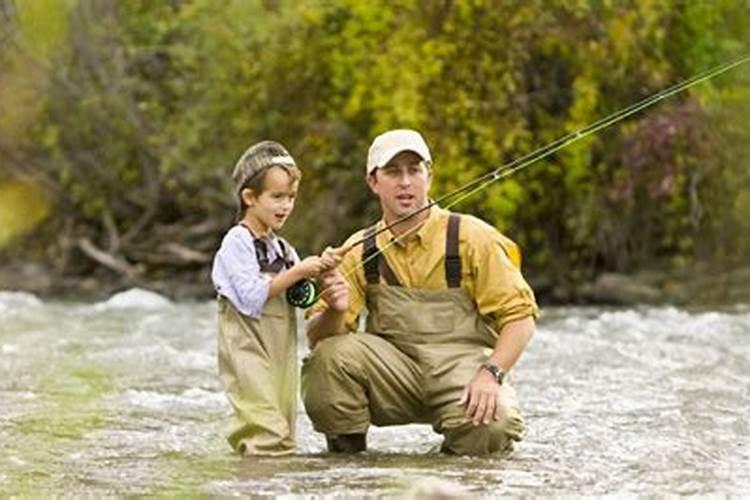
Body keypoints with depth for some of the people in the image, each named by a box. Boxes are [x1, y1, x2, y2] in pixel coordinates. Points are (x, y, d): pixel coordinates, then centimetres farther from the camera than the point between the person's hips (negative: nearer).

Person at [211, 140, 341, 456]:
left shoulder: (281, 248, 16)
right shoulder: (237, 243, -9)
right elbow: (252, 297, -18)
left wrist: (318, 271, -2)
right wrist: (296, 273, -18)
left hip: (281, 344, 8)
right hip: (248, 345, -8)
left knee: (284, 405, 7)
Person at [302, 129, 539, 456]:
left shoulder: (473, 239, -4)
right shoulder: (360, 251, 5)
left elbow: (520, 316, -5)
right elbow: (317, 337, 1)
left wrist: (490, 375, -21)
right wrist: (336, 311, -23)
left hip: (462, 365, -2)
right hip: (394, 373, 2)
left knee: (490, 428, -34)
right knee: (328, 355, -25)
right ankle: (346, 455, -3)